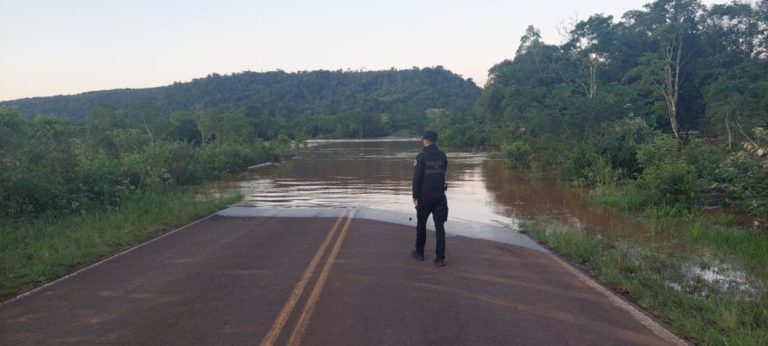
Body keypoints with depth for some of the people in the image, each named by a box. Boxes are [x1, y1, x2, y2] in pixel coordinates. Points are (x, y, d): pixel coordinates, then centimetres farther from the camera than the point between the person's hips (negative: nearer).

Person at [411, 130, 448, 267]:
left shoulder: (421, 157, -11)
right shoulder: (442, 156, 3)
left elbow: (417, 178, -12)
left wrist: (415, 196, -5)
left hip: (424, 197, -3)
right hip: (440, 196, 3)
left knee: (421, 225, 14)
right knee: (439, 226, 1)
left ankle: (419, 252, 26)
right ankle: (440, 258, -3)